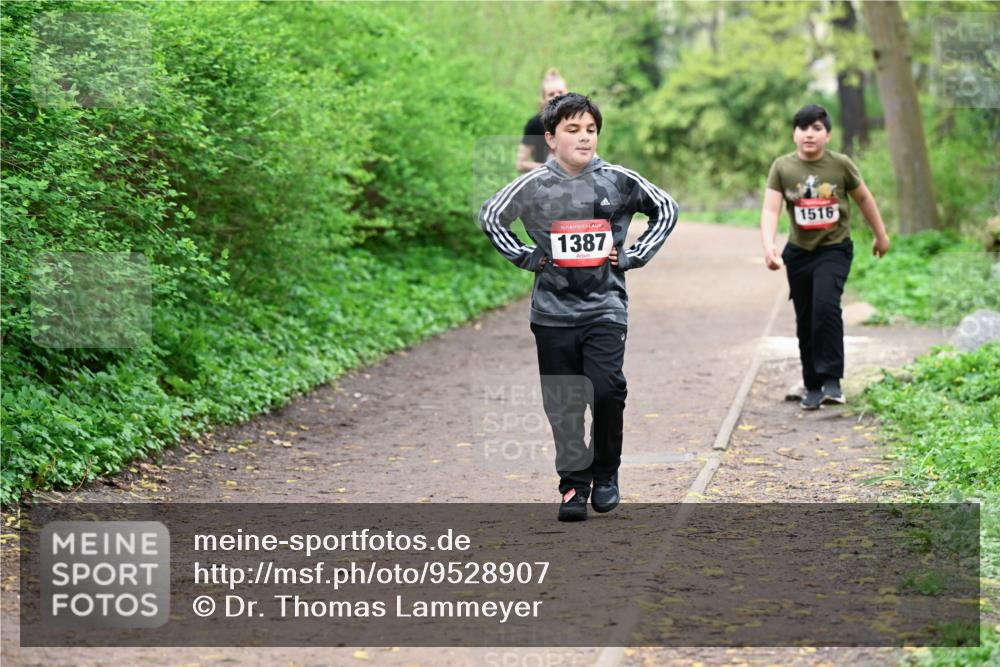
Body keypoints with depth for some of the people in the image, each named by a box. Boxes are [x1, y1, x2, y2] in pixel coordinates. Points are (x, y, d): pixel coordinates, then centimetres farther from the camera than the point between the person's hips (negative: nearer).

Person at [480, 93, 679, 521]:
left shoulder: (618, 180, 0)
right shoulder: (534, 185, -1)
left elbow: (666, 210, 13)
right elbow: (490, 217, 13)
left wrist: (633, 257, 4)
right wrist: (528, 258, 4)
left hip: (605, 308, -1)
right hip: (553, 312, 1)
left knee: (606, 390, -16)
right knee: (563, 406, 3)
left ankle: (605, 474, 5)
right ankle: (574, 485, 15)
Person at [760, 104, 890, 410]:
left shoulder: (840, 165, -8)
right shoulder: (782, 167, -6)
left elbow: (864, 198, 7)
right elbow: (771, 210, -14)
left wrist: (881, 235, 17)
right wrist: (769, 246, -30)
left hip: (834, 248, -2)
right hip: (799, 251, 2)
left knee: (825, 305, -24)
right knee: (805, 320, 8)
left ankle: (831, 379, -17)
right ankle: (812, 387, 21)